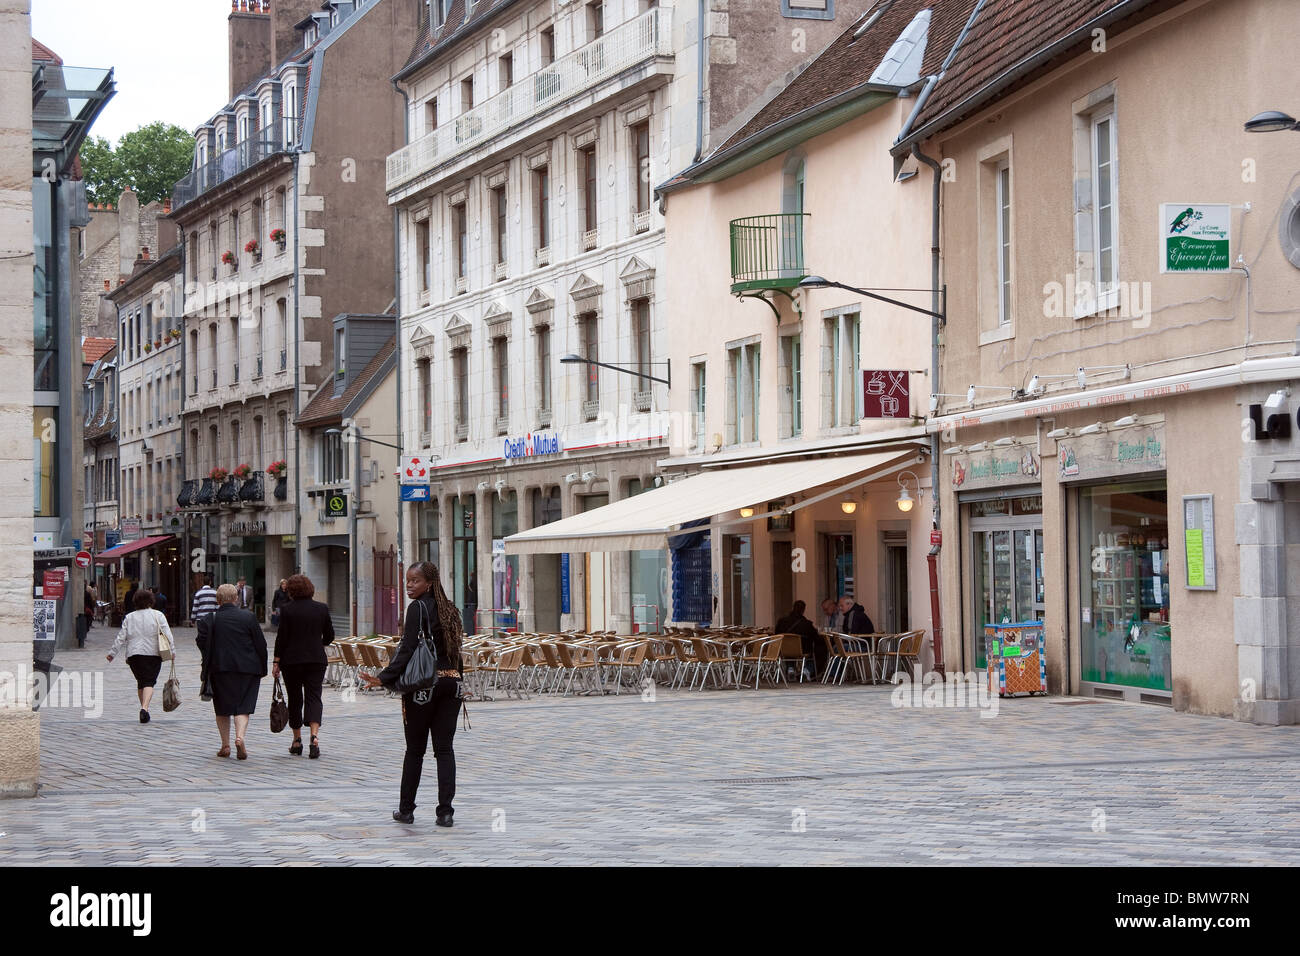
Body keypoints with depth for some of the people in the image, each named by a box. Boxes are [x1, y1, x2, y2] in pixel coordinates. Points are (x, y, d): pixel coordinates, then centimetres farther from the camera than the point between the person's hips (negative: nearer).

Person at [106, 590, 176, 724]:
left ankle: (144, 709, 17)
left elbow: (121, 637, 6)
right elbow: (167, 634, -5)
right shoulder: (158, 616, 2)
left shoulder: (129, 617, 8)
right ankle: (144, 708, -27)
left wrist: (112, 653, 12)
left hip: (133, 655, 3)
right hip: (153, 653, -3)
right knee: (149, 682, -6)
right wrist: (172, 651, -2)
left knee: (140, 682, 16)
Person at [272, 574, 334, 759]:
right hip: (316, 660, 2)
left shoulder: (287, 610, -7)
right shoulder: (322, 609, 2)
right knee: (314, 697, 0)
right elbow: (329, 637, 7)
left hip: (292, 660, -2)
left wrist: (276, 662, -2)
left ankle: (297, 740, 17)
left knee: (294, 699, 11)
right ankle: (314, 735, -22)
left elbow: (281, 637, -7)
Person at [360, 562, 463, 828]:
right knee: (444, 748, 4)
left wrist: (384, 678, -20)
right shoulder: (450, 610, 11)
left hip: (424, 684, -6)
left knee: (415, 749, 4)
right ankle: (445, 811, 0)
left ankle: (406, 809, 12)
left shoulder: (418, 608, -10)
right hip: (451, 682, 6)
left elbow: (407, 649, -18)